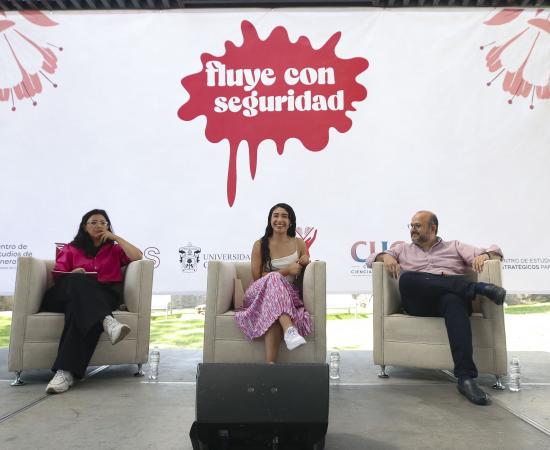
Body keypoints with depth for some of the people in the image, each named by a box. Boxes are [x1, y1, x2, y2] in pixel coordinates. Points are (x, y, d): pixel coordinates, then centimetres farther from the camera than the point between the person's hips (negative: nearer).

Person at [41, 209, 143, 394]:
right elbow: (57, 275, 16)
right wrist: (73, 275, -7)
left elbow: (137, 256, 10)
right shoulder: (71, 249, 29)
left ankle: (66, 371, -51)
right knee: (78, 282, -37)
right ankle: (107, 321, -60)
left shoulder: (114, 250, 29)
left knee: (79, 308, -37)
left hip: (105, 295, 0)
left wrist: (116, 237, 15)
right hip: (71, 293, 1)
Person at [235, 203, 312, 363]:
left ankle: (270, 362, -42)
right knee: (274, 279, -38)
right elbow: (257, 277, -2)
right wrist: (286, 270, -11)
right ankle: (289, 329, -54)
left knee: (274, 312, -37)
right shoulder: (260, 245, 5)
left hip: (289, 295, 1)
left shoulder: (298, 243, 12)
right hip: (261, 294, -1)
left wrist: (306, 261, -3)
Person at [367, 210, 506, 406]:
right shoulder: (403, 249, 28)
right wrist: (386, 257, -3)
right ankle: (479, 287, -30)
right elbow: (371, 258, 20)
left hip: (454, 296, -1)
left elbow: (495, 252, 20)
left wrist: (484, 256, -4)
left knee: (454, 300, -39)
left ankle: (466, 377, -46)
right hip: (418, 303, 1)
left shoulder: (454, 246, 26)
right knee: (407, 278, -33)